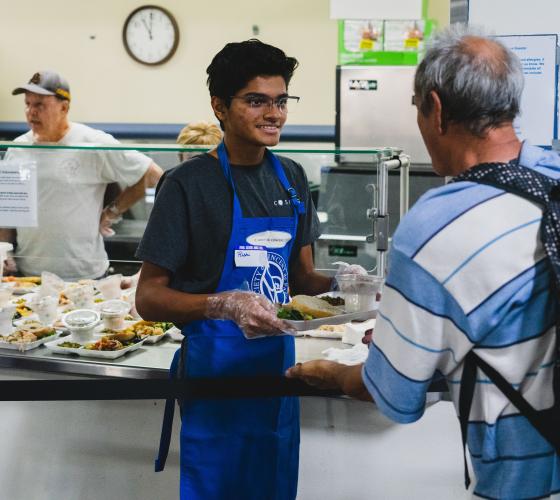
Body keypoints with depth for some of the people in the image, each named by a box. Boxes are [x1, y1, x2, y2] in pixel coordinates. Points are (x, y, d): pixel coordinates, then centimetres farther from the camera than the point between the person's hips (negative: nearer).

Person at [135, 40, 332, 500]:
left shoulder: (291, 178, 6)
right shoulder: (190, 183, -13)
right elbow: (149, 297, -13)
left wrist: (337, 286, -8)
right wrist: (225, 304, -29)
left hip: (278, 358, 6)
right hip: (216, 364, -6)